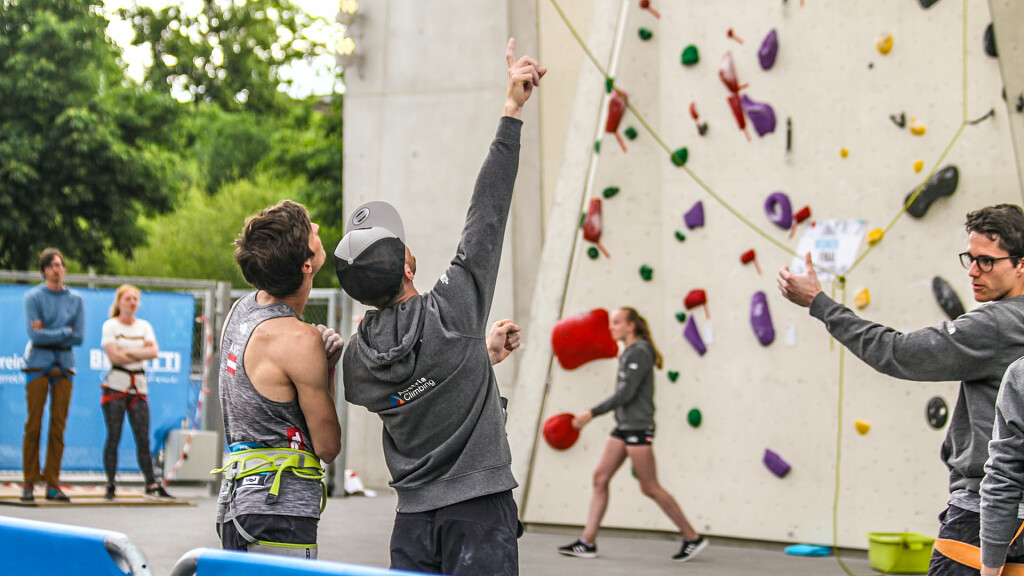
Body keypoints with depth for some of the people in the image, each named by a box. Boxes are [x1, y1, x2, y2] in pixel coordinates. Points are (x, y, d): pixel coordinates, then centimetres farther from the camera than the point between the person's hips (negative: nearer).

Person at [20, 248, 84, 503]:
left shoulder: (76, 299, 11)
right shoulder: (33, 297, 2)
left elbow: (79, 338, 2)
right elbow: (35, 335, -10)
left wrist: (47, 334, -5)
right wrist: (65, 332, -5)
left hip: (64, 365, 3)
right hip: (38, 363, -3)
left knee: (58, 426, 0)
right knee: (34, 424, -6)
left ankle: (52, 482, 4)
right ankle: (29, 482, -1)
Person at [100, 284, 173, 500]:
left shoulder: (144, 326, 13)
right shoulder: (110, 325, 1)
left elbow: (153, 352, -2)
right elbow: (114, 356, -11)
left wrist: (128, 352, -10)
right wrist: (141, 355, -3)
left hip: (139, 386, 4)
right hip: (116, 385, -3)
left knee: (143, 438, 1)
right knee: (113, 436, -4)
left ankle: (151, 484, 3)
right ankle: (110, 485, 0)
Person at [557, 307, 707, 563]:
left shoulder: (639, 353, -13)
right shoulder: (628, 353, 16)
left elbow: (625, 394, -20)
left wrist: (592, 414, -19)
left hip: (638, 427, -9)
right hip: (623, 427, 9)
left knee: (650, 487, -4)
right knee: (600, 478, 3)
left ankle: (693, 537, 5)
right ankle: (588, 542, 3)